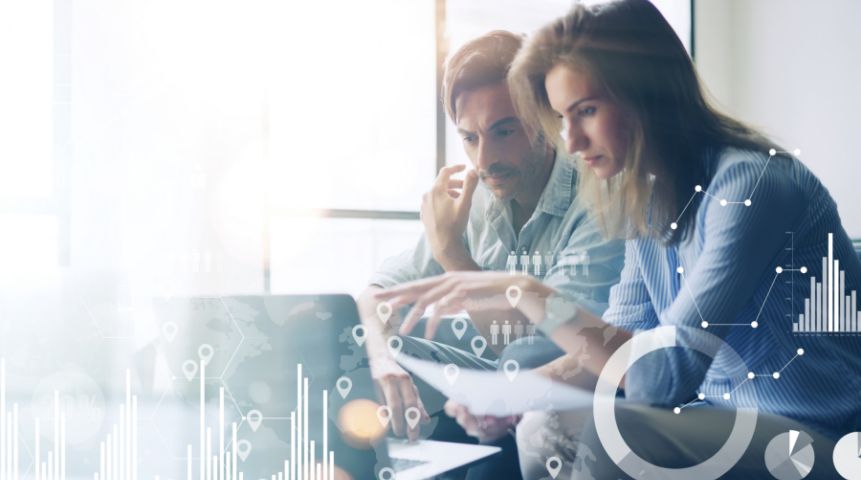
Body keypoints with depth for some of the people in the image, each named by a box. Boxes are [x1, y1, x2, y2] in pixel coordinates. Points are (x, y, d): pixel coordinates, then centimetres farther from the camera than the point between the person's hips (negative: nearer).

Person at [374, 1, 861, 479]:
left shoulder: (749, 184, -22)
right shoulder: (647, 197, 4)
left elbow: (666, 376, -29)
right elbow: (620, 341, 11)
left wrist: (531, 294, -30)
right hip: (729, 419, 8)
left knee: (614, 435, -27)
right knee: (546, 432, -1)